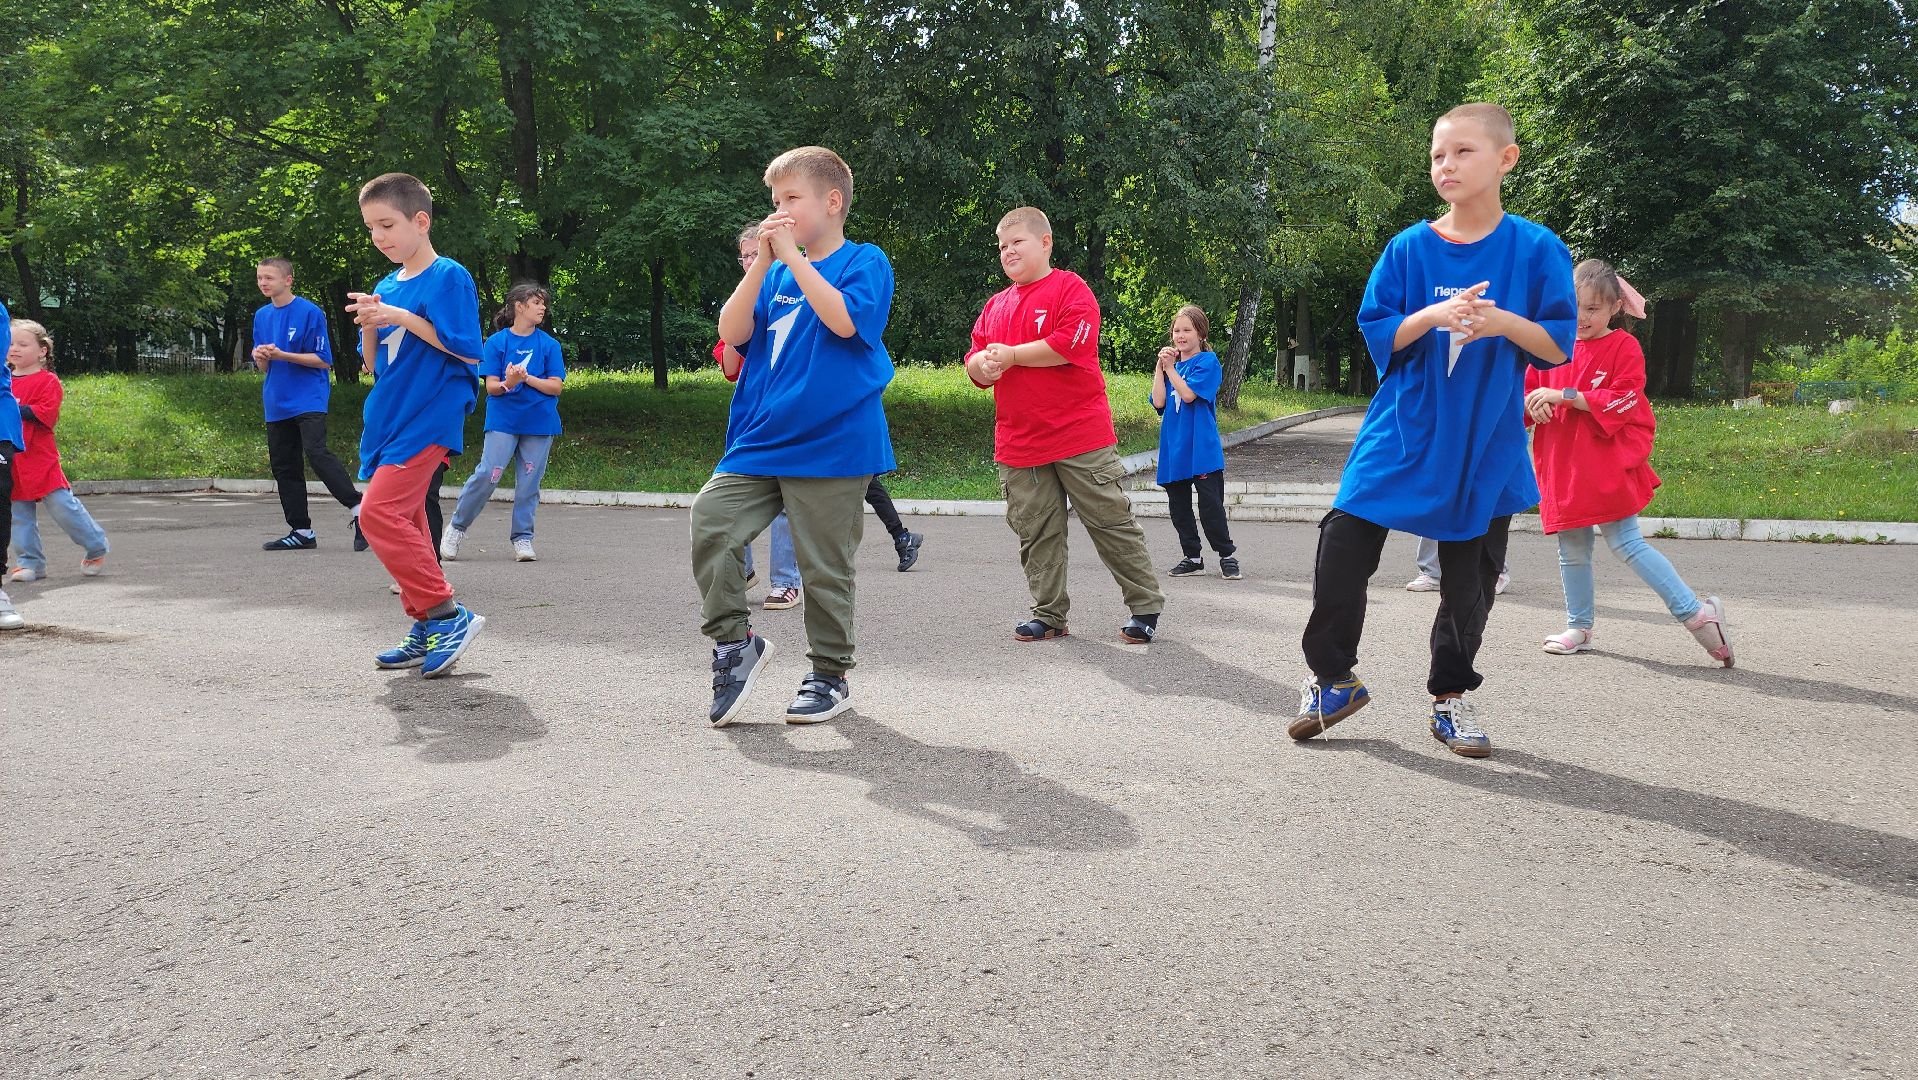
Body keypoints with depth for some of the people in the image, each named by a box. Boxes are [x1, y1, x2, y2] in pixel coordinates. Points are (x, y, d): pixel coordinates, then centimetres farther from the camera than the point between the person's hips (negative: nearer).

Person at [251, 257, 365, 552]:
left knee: (316, 453, -24)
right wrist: (260, 357, -5)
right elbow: (264, 367, 18)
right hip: (277, 403, 7)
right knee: (283, 466, 7)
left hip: (309, 399, -7)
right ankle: (301, 532, 14)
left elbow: (323, 360, -8)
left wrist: (282, 355, -17)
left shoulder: (310, 312, -7)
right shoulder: (261, 316, 13)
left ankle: (359, 510, -18)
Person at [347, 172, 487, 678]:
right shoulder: (386, 287, 15)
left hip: (428, 418, -9)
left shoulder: (449, 277, -7)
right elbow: (376, 364, 17)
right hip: (388, 419, 9)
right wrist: (370, 326, -3)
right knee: (403, 519, 9)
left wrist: (402, 318, -16)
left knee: (380, 512, -19)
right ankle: (427, 632, 17)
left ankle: (448, 614, -13)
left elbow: (467, 350, -15)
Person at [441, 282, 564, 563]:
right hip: (503, 421, -2)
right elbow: (491, 386, -2)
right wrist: (507, 384, -24)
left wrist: (526, 378, -15)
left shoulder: (549, 344, 5)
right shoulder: (496, 342, 1)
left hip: (540, 422, 2)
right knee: (487, 475, -10)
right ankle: (457, 527, 8)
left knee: (529, 483, 3)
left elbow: (556, 386, 0)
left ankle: (523, 538, 13)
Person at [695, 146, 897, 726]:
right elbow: (733, 333, 3)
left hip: (833, 444, -5)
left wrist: (792, 256, -16)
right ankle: (734, 642, 5)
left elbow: (845, 319, -21)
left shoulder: (864, 262, -1)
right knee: (711, 518, -11)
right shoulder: (776, 274, 15)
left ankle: (830, 675, 19)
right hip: (760, 440, 6)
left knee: (824, 565, 1)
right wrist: (762, 262, -5)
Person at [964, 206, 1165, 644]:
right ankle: (1049, 615, 19)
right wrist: (984, 365, -10)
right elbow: (975, 366, 15)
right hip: (1018, 446, 6)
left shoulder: (1070, 288, -4)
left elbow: (1071, 343, -20)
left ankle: (1146, 607, 13)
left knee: (1111, 523, 1)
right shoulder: (995, 305, 16)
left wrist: (1010, 355, -13)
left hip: (1080, 437, -6)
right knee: (1036, 534, 8)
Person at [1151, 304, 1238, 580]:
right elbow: (1159, 402, 0)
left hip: (1202, 448, -6)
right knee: (1178, 506, 9)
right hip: (1174, 448, 6)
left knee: (1211, 506, -5)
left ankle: (1227, 556, 8)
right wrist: (1160, 366, -4)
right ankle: (1192, 558, 20)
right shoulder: (1170, 365, 13)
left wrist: (1170, 367, -9)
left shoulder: (1207, 361, -3)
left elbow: (1188, 394, -17)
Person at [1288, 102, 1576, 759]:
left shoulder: (1537, 249, -3)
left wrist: (1503, 322, -22)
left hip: (1486, 444, 0)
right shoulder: (1408, 249, 0)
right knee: (1343, 545, -7)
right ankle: (1332, 679, 13)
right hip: (1403, 432, 1)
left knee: (1471, 575, 7)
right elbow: (1376, 334, -1)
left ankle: (1450, 696, 26)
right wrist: (1433, 315, -19)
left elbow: (1560, 345, -3)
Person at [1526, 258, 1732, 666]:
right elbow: (1527, 389, 12)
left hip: (1608, 466, -5)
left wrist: (1563, 396, -20)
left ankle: (1696, 613, -1)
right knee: (1572, 551, 12)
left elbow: (1621, 403, -14)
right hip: (1562, 468, 5)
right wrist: (1531, 403, -12)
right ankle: (1579, 628, 26)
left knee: (1627, 544, -10)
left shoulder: (1624, 347, -4)